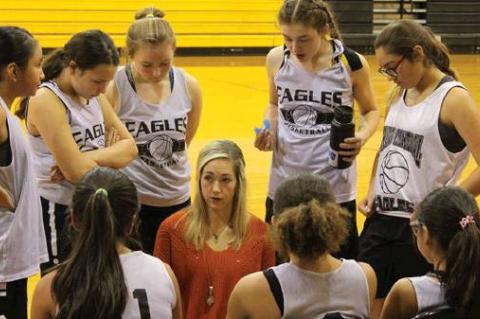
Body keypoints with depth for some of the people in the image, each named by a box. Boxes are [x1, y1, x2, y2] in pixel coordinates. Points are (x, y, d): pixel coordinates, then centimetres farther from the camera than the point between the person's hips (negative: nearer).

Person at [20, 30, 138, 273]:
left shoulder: (94, 96, 6)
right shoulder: (46, 102, -18)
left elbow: (129, 148, -2)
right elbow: (76, 171, -25)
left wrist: (87, 159, -17)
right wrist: (110, 155, -7)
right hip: (58, 213, -7)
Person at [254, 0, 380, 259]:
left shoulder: (351, 63, -9)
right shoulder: (276, 60, -1)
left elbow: (371, 111, 6)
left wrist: (362, 136, -14)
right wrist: (269, 130, -4)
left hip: (334, 188, -3)